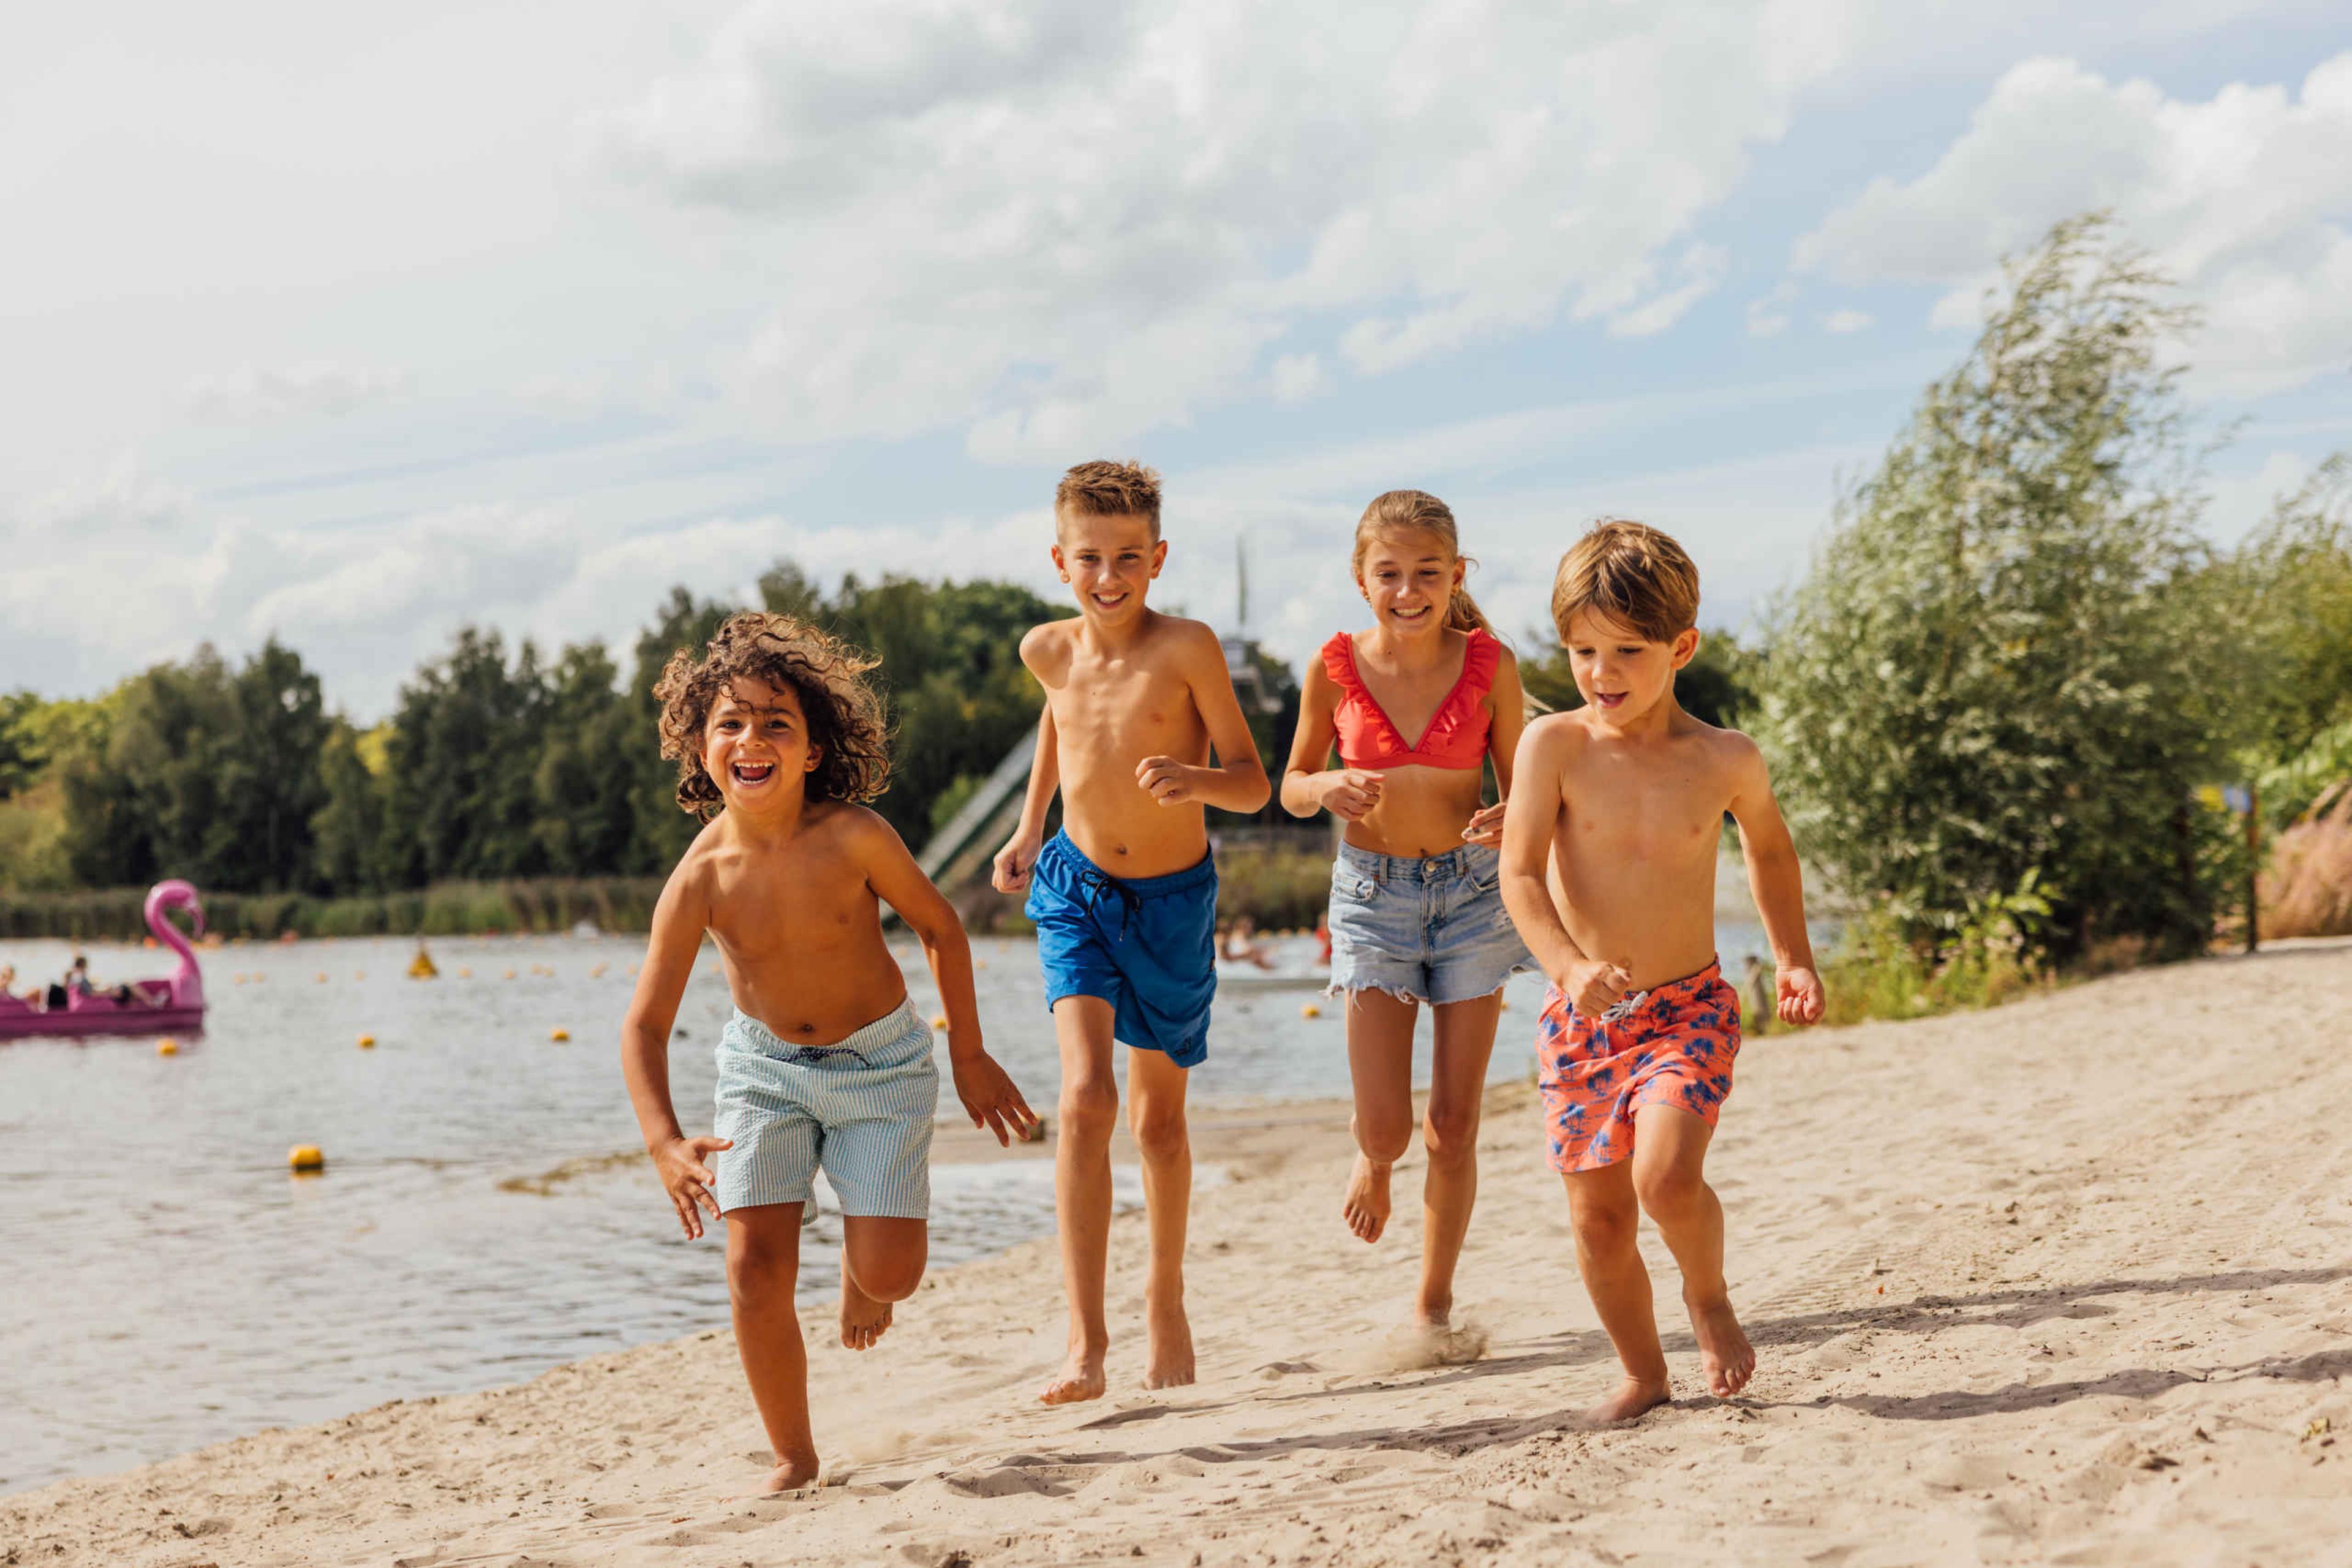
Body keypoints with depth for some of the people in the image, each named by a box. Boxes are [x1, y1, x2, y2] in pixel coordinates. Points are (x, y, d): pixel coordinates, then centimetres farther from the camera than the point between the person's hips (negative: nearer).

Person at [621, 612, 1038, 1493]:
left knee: (891, 1274, -10)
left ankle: (862, 1271, 31)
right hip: (764, 1066, 1)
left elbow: (940, 929, -7)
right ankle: (793, 1460, 10)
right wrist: (665, 1142, -33)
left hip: (880, 1064, -1)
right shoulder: (702, 876, -21)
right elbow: (645, 1024, -18)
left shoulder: (854, 838, -25)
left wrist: (968, 1056, -1)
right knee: (756, 1268, -11)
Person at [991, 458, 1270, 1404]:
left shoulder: (1187, 648, -17)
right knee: (1087, 1097, -18)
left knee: (1159, 1116, 13)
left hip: (1173, 899, -1)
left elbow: (1254, 785, -14)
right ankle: (1085, 1341, -18)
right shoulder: (1047, 650, -5)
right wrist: (1028, 829, 17)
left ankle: (1166, 1302, 37)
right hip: (1077, 891, 1)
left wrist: (1196, 779, -35)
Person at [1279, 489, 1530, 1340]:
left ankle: (1434, 1303, 22)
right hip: (1373, 893, 0)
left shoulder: (1490, 667, -7)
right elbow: (1291, 787, 5)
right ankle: (1371, 1161, 32)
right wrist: (1328, 788, -18)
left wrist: (1509, 821, -22)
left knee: (1453, 1126, 4)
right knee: (1385, 1125, -7)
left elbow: (1520, 788, 2)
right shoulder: (1334, 670, -7)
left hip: (1472, 892, 0)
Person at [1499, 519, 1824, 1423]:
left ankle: (1708, 1294, 9)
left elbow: (1769, 851, 17)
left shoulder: (1726, 761, -3)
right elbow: (1519, 875, -13)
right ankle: (1643, 1373, 28)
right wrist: (1572, 966, -29)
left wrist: (1794, 959, 10)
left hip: (1689, 1007, -1)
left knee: (1666, 1176, -23)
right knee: (1597, 1220, 5)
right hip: (1580, 1013, 1)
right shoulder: (1554, 746, -8)